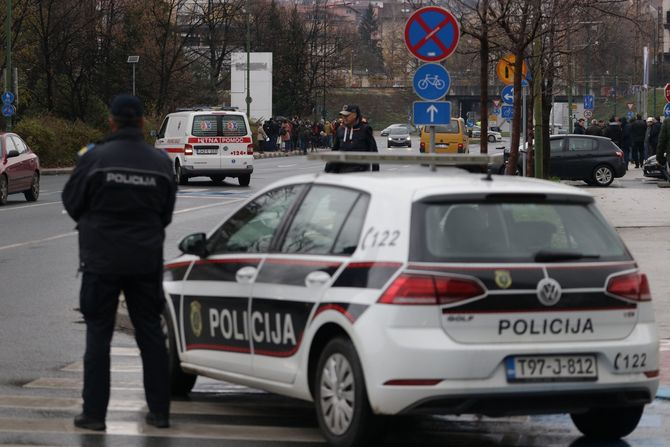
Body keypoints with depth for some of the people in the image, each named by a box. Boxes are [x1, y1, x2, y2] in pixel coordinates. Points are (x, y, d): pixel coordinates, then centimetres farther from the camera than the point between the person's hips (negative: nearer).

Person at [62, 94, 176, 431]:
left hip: (102, 259, -3)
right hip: (146, 260, 3)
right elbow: (166, 213, 10)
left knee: (98, 334, 3)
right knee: (150, 333, 11)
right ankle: (159, 410, 13)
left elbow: (72, 202, -2)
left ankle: (94, 412, 1)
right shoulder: (161, 162, 1)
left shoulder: (94, 158, -12)